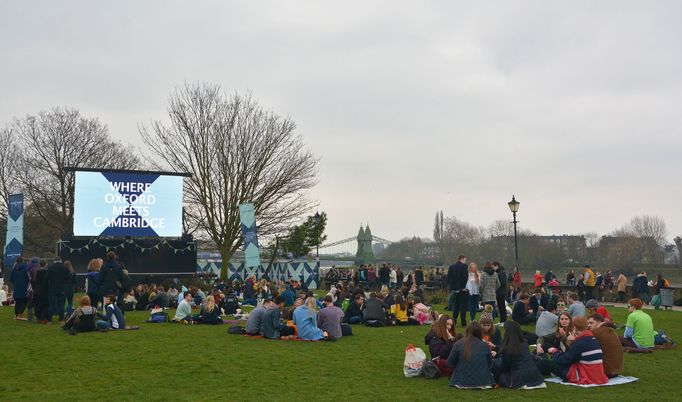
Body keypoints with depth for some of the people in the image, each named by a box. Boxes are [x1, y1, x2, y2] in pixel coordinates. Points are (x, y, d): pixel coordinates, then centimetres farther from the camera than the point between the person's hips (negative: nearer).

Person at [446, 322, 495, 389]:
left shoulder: (458, 344, -9)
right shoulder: (485, 346, -6)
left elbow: (450, 363, -2)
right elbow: (490, 365, 7)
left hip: (463, 382, -1)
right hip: (482, 382, 1)